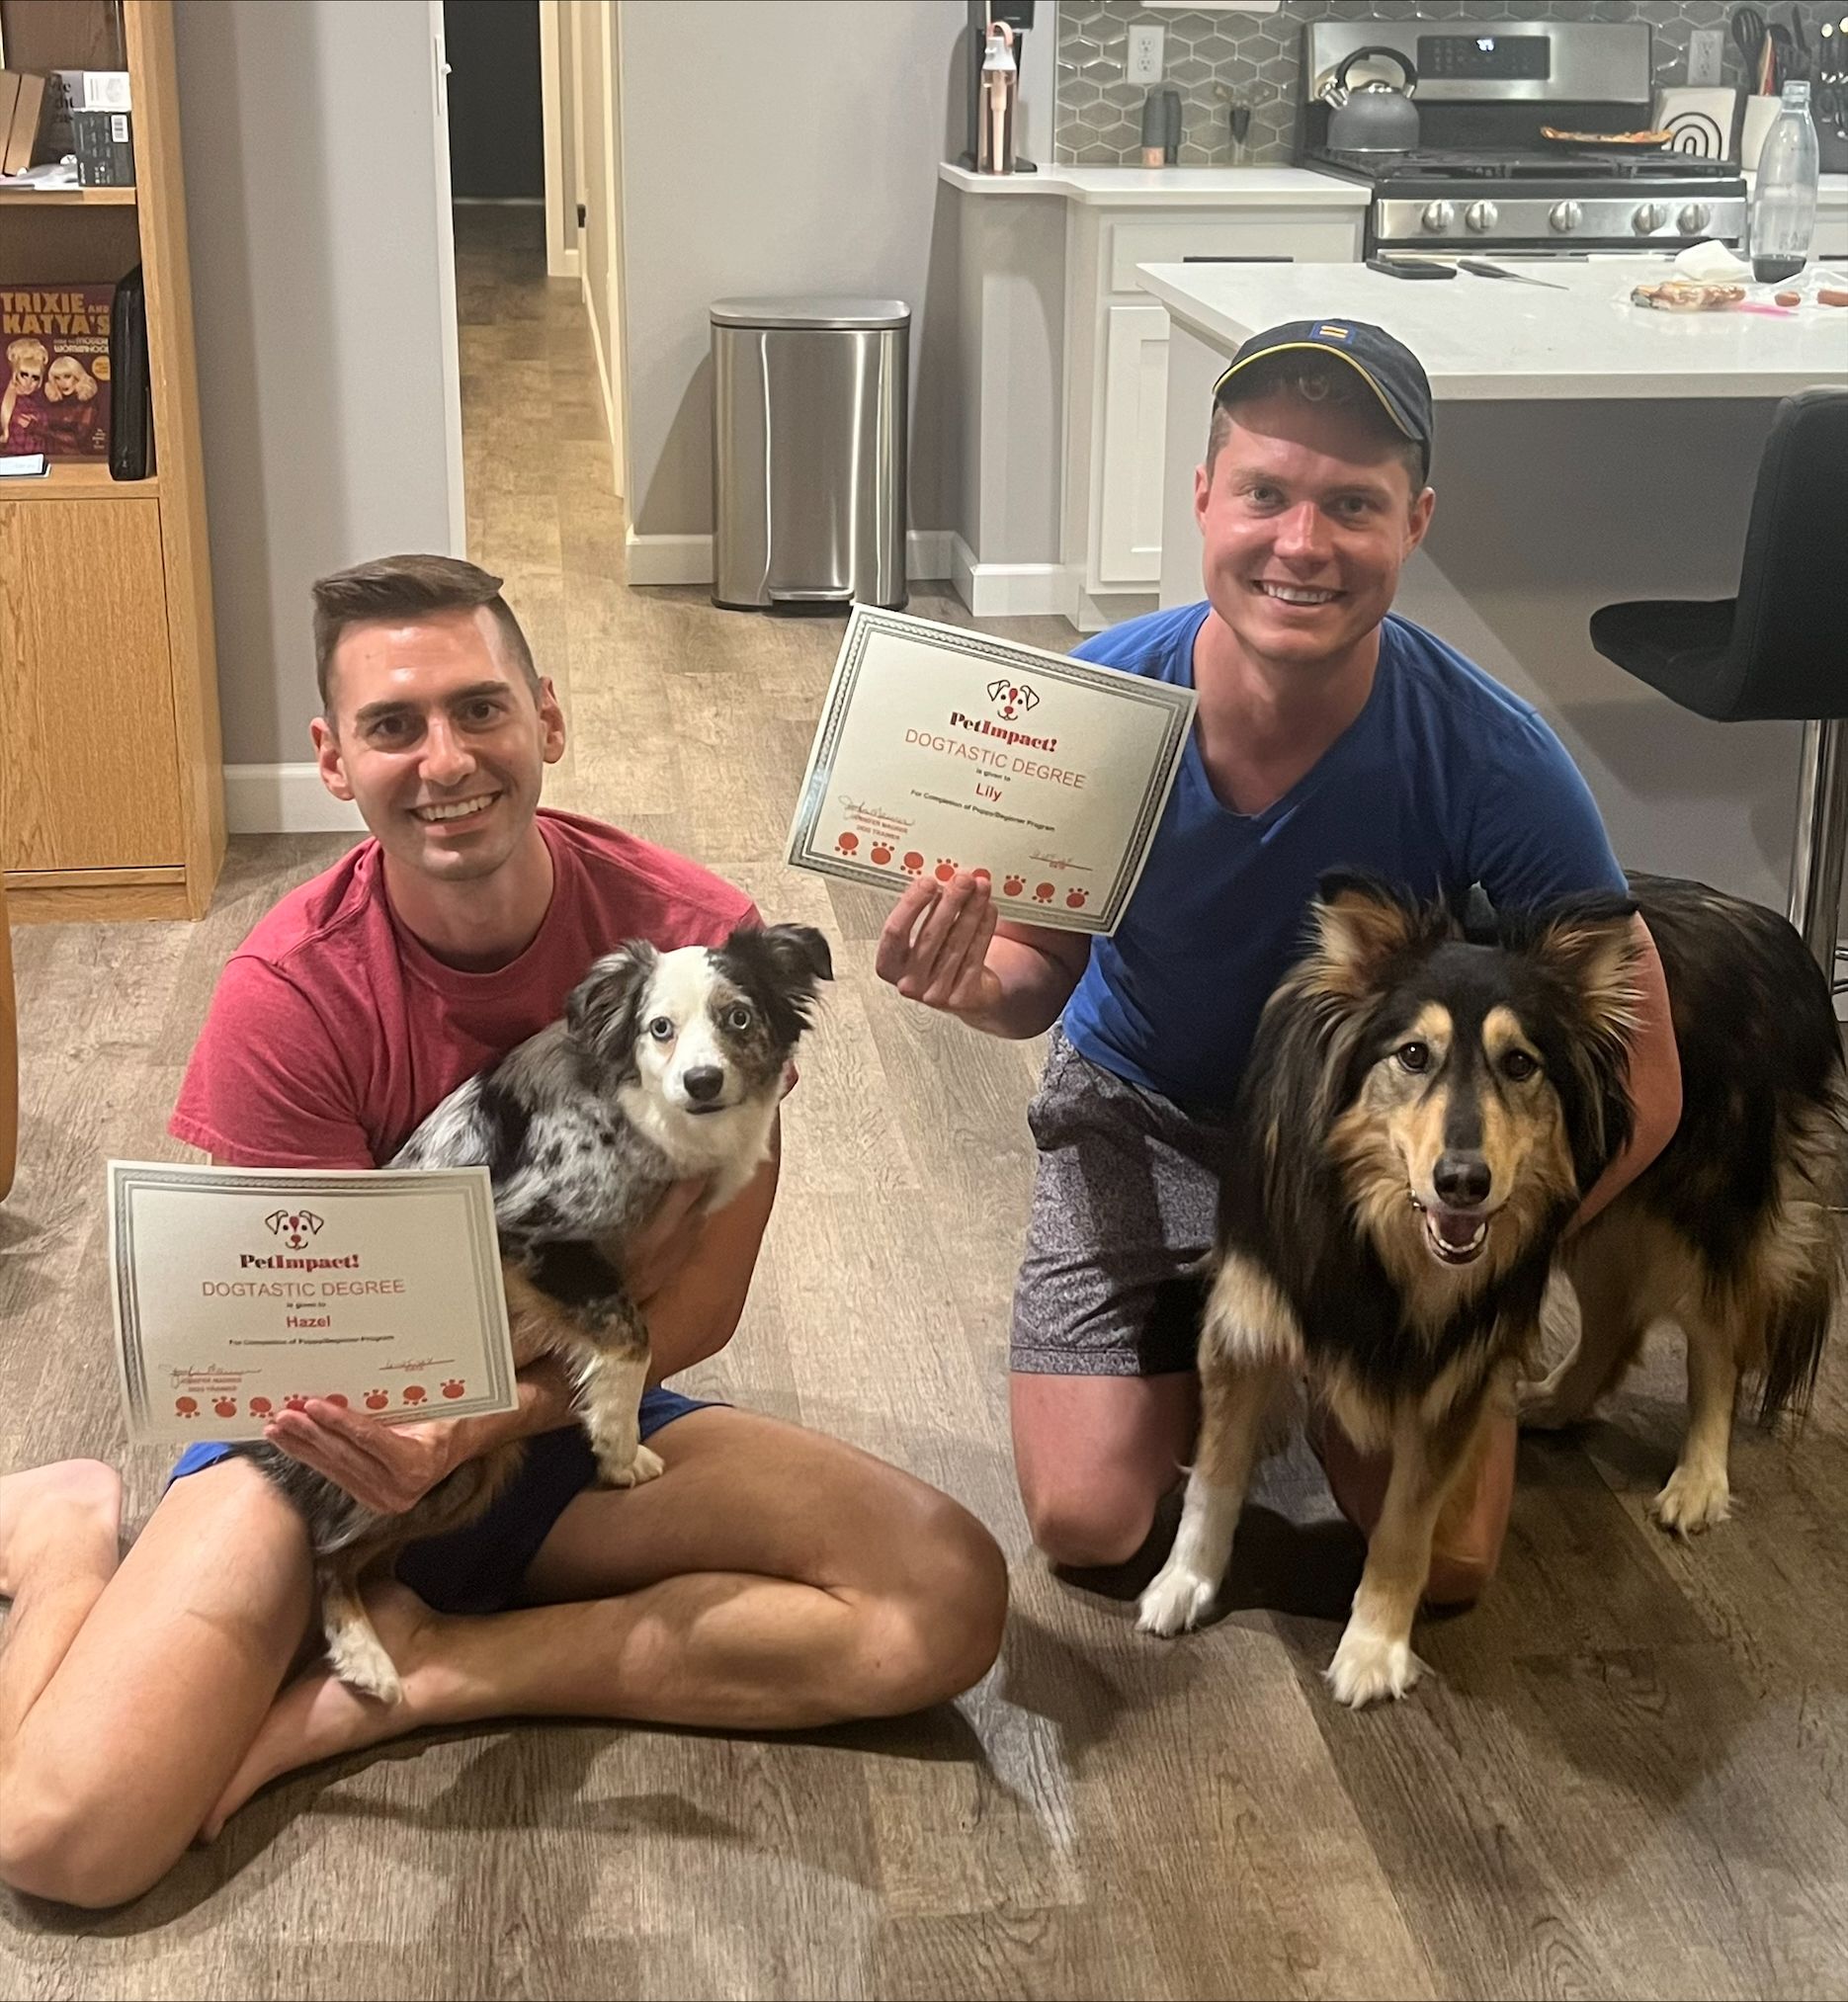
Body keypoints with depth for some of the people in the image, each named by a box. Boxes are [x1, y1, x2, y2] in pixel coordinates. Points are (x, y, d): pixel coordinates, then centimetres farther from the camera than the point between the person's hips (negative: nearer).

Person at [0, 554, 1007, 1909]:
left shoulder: (695, 933, -14)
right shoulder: (290, 993, -18)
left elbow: (700, 1303, -12)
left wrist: (472, 1423, -28)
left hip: (574, 1427, 3)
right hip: (341, 1437, -2)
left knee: (948, 1602, -20)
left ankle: (426, 1675, -13)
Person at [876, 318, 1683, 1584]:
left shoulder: (1491, 762, -29)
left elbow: (1639, 1089, -21)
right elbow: (1042, 971, -9)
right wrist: (976, 981, -33)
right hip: (1145, 1112, 1)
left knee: (1444, 1564, -2)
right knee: (1088, 1520, -7)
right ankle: (1203, 1352, 25)